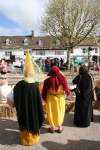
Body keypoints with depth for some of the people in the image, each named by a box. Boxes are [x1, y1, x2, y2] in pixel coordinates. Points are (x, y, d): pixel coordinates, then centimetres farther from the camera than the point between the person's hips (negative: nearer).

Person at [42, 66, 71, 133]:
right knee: (59, 112, 16)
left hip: (50, 98, -1)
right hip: (60, 98, 1)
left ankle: (52, 127, 24)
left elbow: (45, 91, -7)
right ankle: (59, 126, 26)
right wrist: (68, 93, 16)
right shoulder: (62, 79, -17)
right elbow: (66, 88, -6)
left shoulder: (48, 80, -17)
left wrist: (44, 98, 9)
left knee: (51, 112, 14)